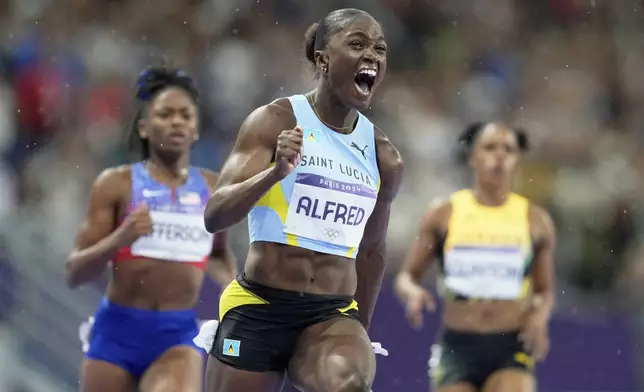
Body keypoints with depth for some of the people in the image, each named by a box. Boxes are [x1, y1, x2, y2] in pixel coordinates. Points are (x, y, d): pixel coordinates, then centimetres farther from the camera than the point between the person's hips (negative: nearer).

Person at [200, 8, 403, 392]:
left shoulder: (385, 157, 7)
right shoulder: (277, 121, -6)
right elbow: (215, 216, -13)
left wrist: (360, 330, 26)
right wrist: (275, 173, -29)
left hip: (333, 315, 3)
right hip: (258, 309, -3)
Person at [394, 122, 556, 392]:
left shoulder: (535, 220, 6)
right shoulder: (444, 215, 4)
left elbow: (545, 290, 15)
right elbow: (407, 276, 9)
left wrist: (540, 316, -6)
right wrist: (413, 292, -14)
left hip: (513, 349, -1)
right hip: (458, 347, 1)